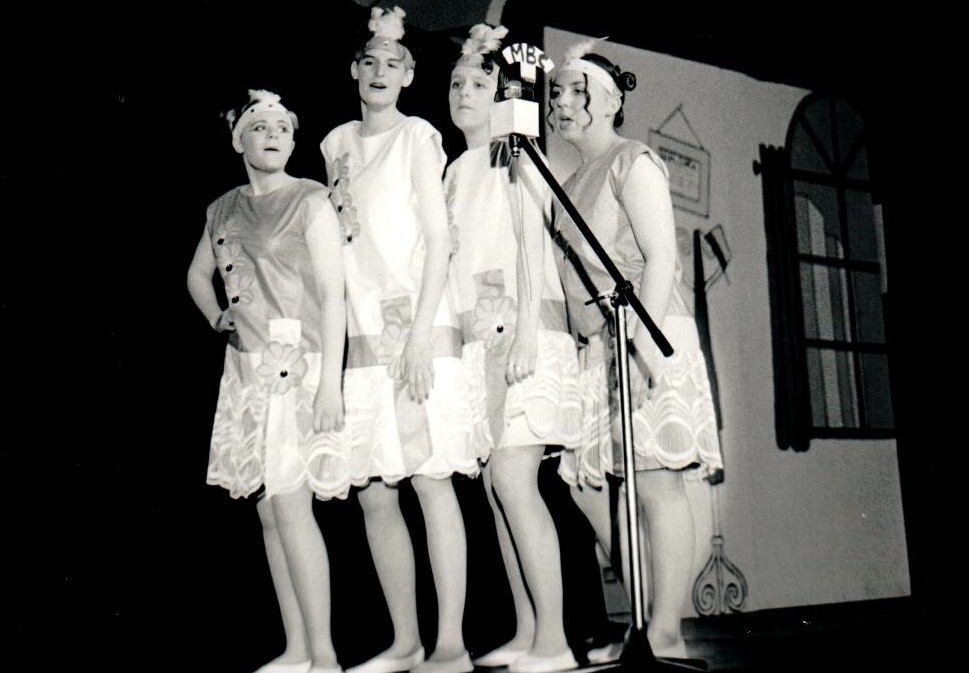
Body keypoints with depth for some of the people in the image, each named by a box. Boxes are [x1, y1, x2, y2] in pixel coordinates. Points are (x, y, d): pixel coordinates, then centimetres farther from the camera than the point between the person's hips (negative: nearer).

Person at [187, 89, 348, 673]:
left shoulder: (311, 201, -2)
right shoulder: (225, 209, 15)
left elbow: (332, 293, -9)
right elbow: (198, 275, 32)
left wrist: (330, 382, -16)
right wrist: (219, 320, 13)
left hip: (296, 364, -6)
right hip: (247, 368, 6)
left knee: (289, 505, -12)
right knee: (269, 510, 7)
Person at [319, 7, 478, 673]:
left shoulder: (417, 136, 3)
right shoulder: (337, 144, 19)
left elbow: (439, 238, -4)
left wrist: (421, 332, -14)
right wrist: (338, 330, 11)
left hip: (416, 328, -5)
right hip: (359, 333, 6)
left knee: (431, 481, -7)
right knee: (374, 493, 5)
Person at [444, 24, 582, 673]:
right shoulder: (456, 169, 23)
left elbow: (533, 242, -7)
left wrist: (527, 329, -17)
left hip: (522, 330, -7)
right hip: (476, 334, 7)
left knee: (513, 478, -15)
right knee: (497, 484, 4)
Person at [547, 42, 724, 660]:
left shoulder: (632, 160, 0)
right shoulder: (572, 184, 23)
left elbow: (662, 255, -11)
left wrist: (643, 336, -22)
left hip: (645, 336, -9)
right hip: (594, 346, 9)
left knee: (656, 482, -9)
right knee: (588, 483, 6)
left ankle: (666, 635, -4)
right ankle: (644, 622, 16)